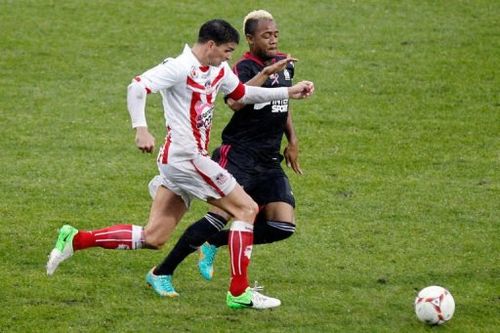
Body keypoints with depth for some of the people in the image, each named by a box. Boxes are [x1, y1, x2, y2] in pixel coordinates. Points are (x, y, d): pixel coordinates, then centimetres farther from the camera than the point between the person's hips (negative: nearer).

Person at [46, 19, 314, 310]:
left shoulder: (219, 70, 13)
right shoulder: (180, 68, -14)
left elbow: (242, 94, 29)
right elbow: (138, 87, -21)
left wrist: (288, 92, 24)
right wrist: (141, 129, -31)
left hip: (179, 160, 10)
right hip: (186, 157, -10)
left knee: (153, 238, 7)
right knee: (247, 208, -6)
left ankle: (75, 240, 9)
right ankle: (239, 293, -5)